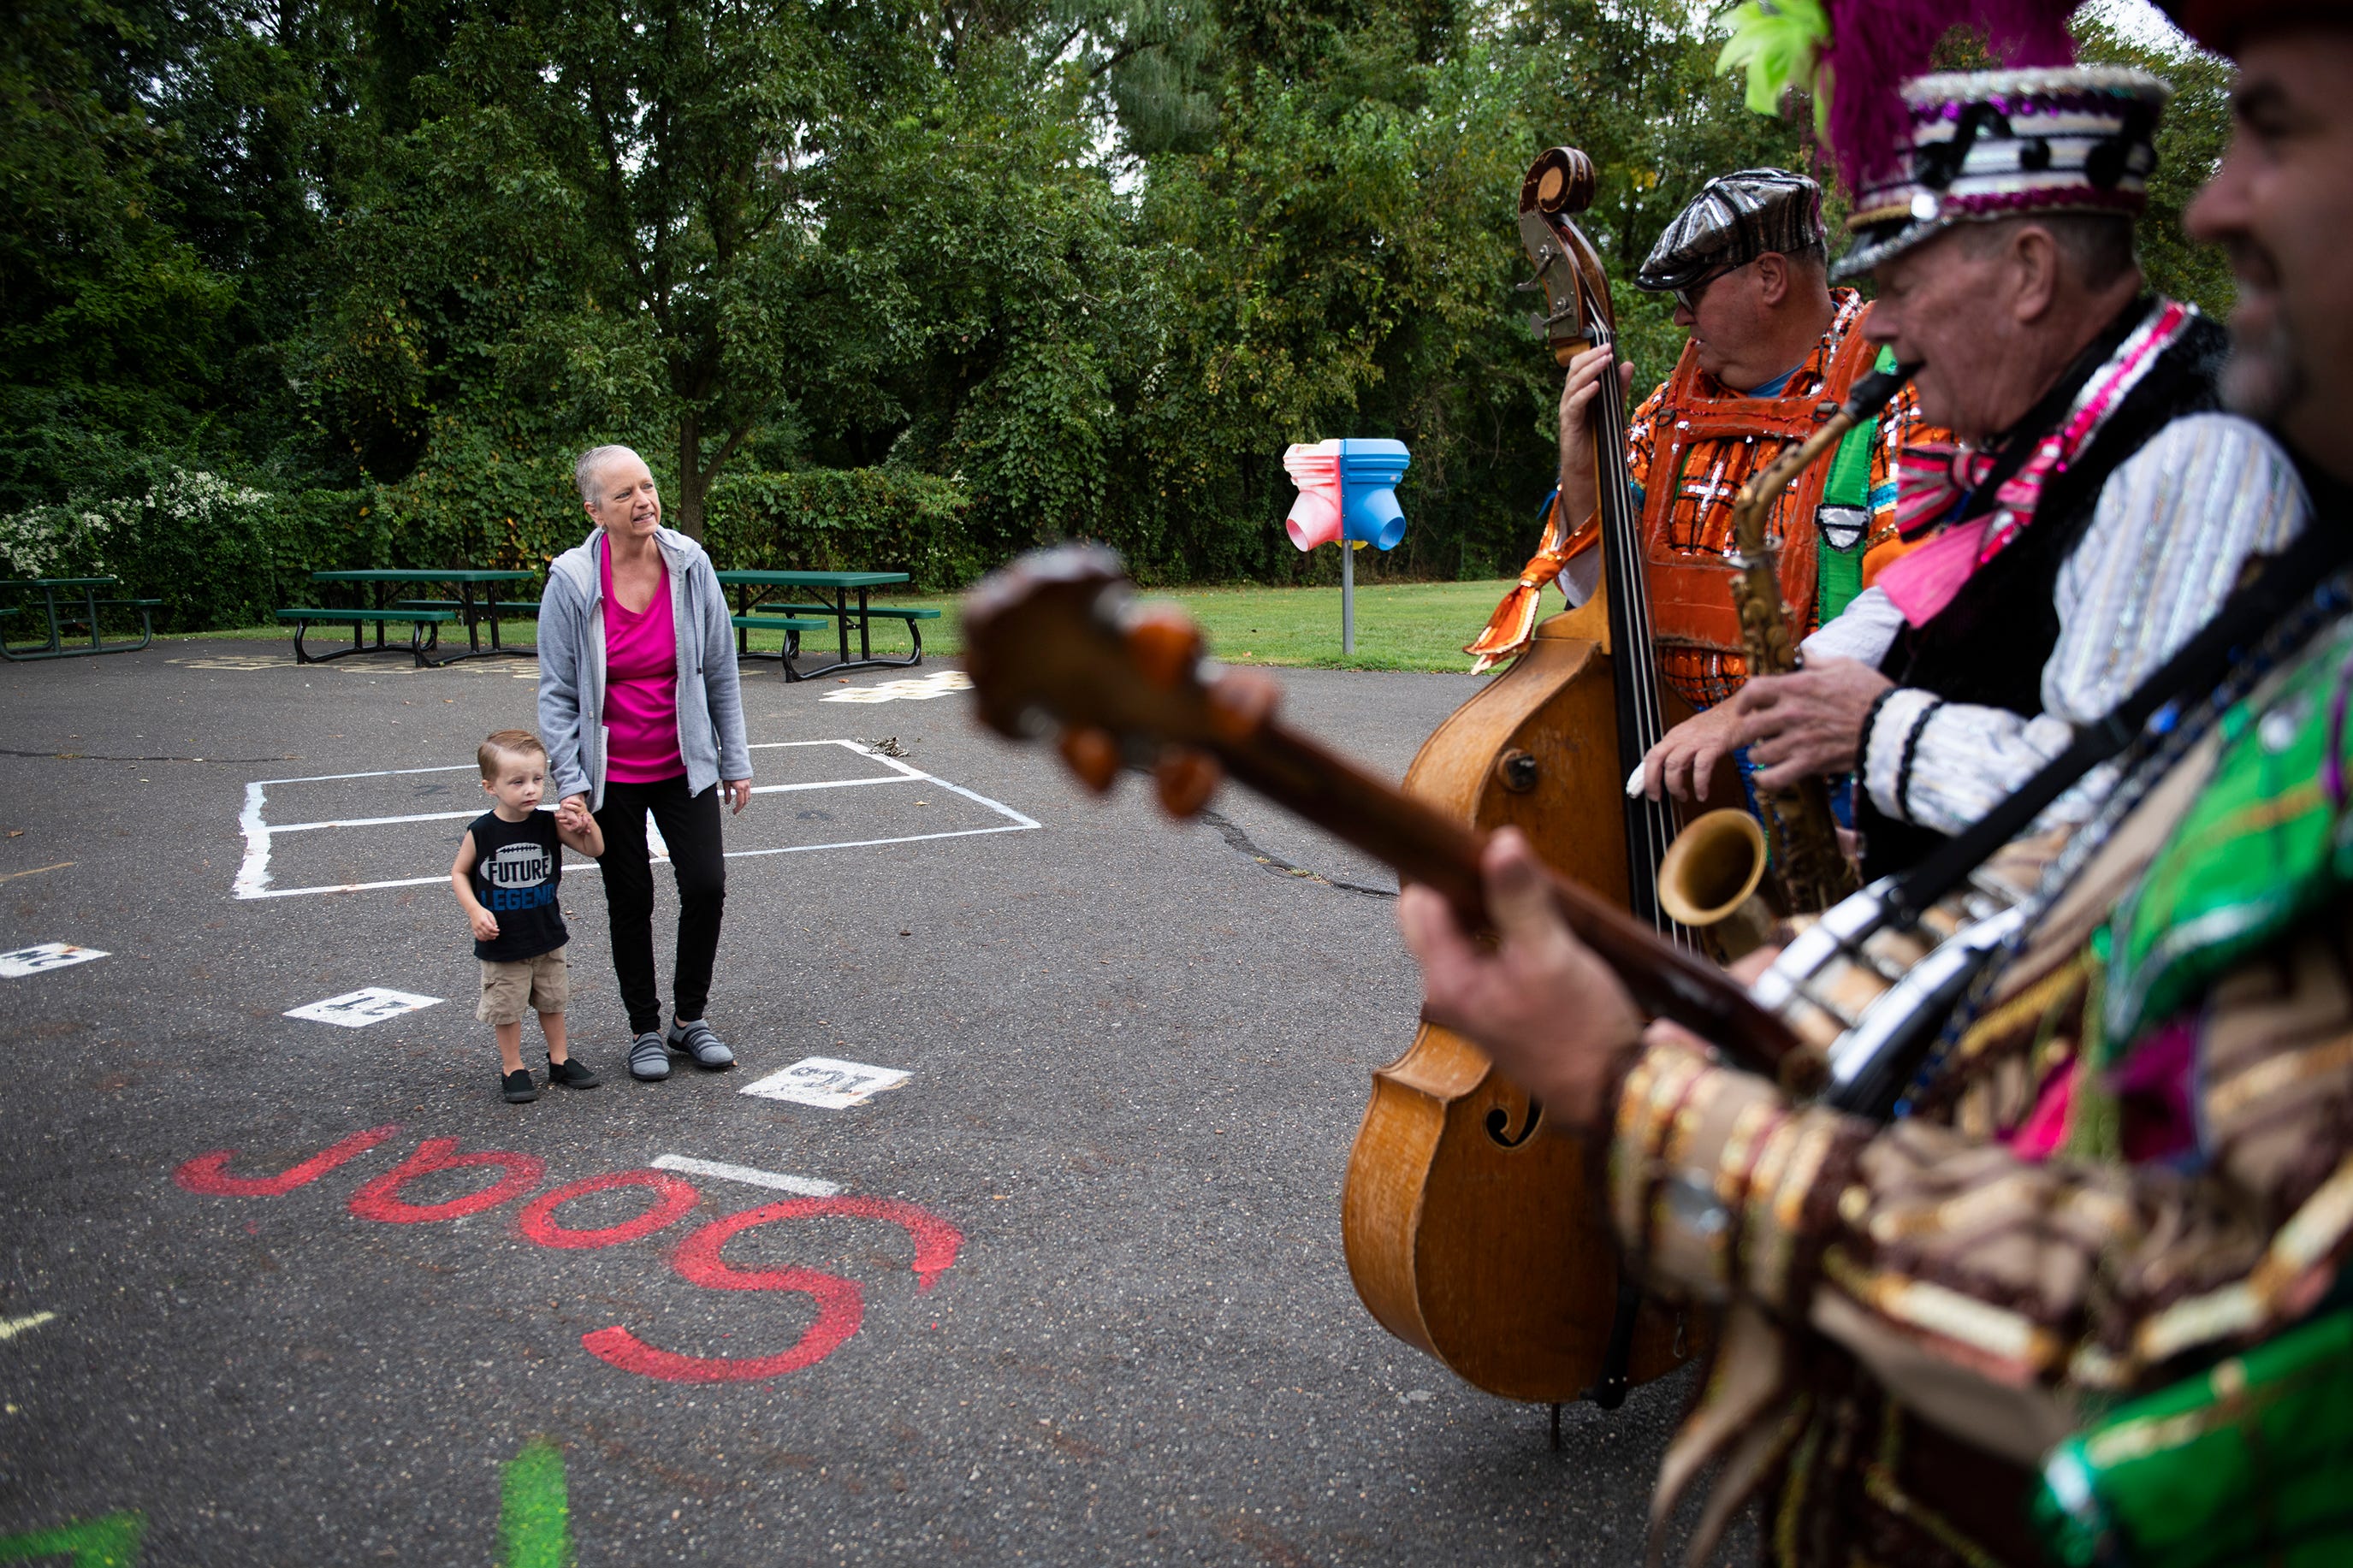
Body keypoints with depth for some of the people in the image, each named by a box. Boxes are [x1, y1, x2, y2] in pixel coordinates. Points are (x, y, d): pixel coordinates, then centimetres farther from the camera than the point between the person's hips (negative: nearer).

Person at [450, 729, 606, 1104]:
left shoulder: (550, 824, -9)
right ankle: (512, 1069, 25)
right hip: (502, 943, -3)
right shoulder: (481, 832, -15)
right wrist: (475, 911, -16)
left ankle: (559, 1060, 33)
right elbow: (459, 873, -3)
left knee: (552, 1002, 18)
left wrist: (584, 819, -24)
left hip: (548, 936, 3)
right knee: (506, 1008, 9)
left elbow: (595, 849, -6)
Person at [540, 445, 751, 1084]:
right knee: (630, 901, 8)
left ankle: (690, 1018, 19)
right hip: (612, 773, -1)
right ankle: (645, 1031, 25)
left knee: (706, 886, -3)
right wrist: (570, 783, -11)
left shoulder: (690, 565, -8)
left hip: (684, 764, 2)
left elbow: (721, 671, 1)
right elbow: (558, 693, -6)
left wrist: (735, 760, 3)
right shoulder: (572, 582, -12)